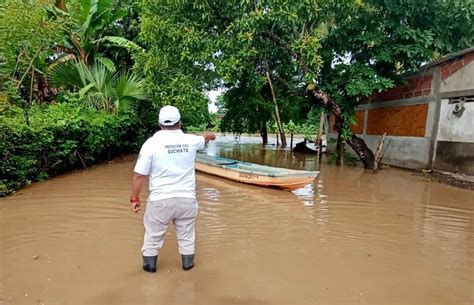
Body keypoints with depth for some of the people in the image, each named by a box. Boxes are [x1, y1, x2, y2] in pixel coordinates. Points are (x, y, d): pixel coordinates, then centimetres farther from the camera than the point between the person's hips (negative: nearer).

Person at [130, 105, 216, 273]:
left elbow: (139, 175, -11)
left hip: (161, 199, -2)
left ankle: (150, 265, 34)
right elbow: (205, 137, 23)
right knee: (186, 235, 20)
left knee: (153, 234, 19)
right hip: (187, 198, 3)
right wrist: (211, 135, 47)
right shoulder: (190, 140, -1)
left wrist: (135, 198, 1)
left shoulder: (152, 143, -11)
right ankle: (188, 263, 36)